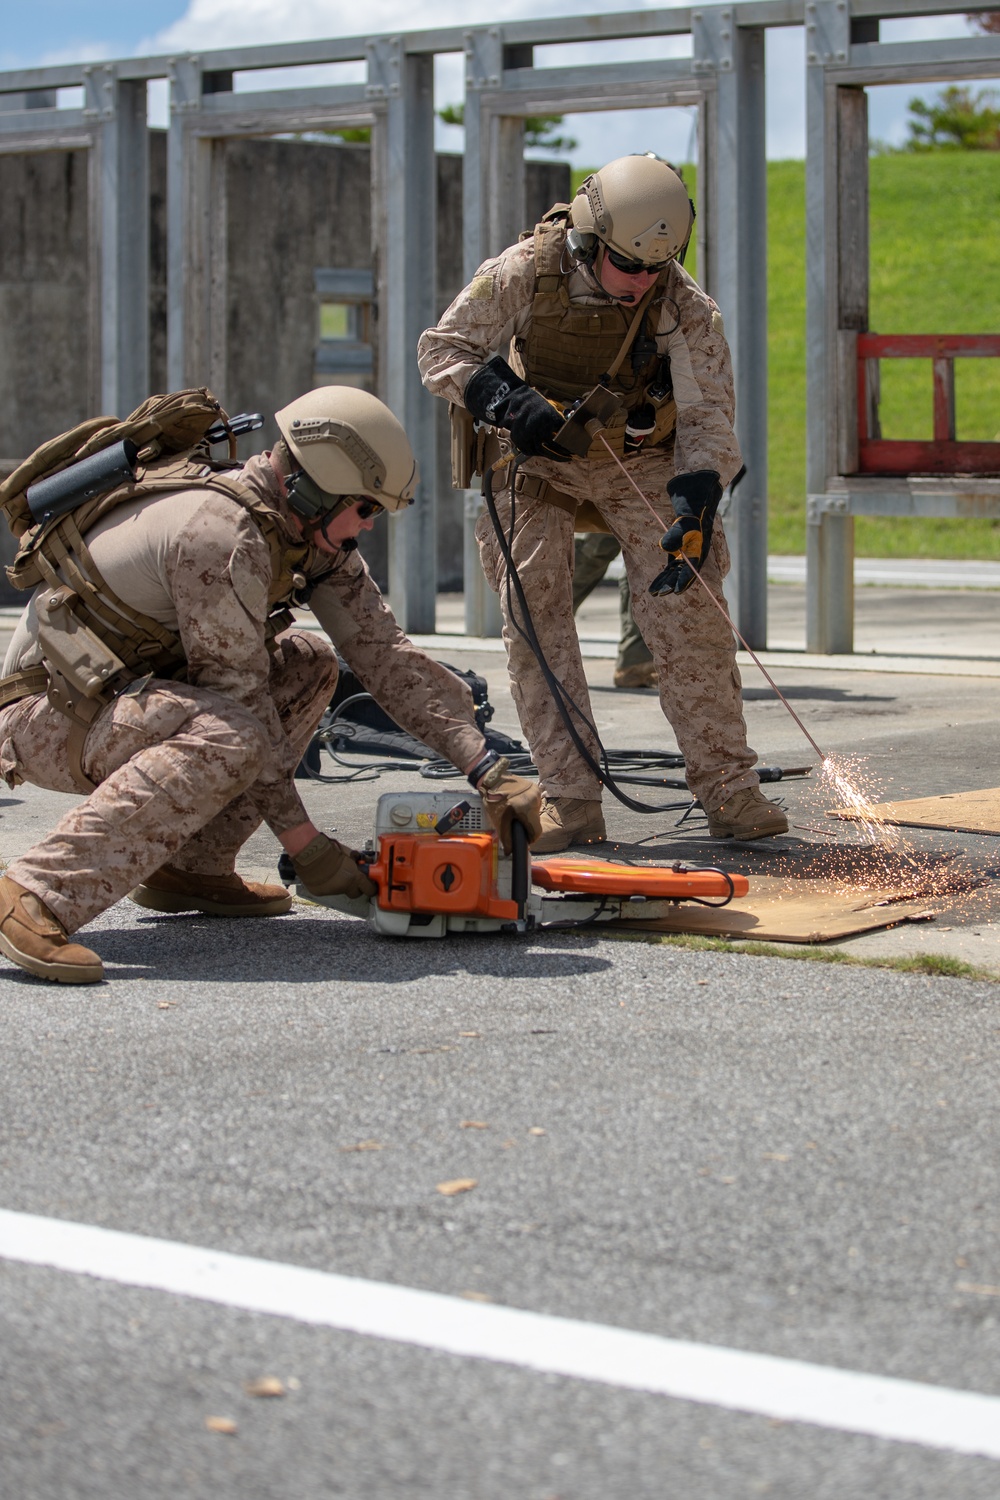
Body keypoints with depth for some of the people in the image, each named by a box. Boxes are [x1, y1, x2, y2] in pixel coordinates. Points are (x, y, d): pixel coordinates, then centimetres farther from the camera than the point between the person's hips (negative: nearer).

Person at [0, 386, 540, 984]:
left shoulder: (313, 531, 2)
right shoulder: (222, 536, -26)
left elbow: (384, 651, 1)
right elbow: (238, 701, -25)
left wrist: (488, 772, -6)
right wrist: (306, 846, -20)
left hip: (121, 691, 10)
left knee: (309, 665, 7)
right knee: (228, 738, -34)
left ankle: (188, 867, 4)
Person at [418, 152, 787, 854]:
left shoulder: (684, 303, -19)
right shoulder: (523, 275, -20)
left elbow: (708, 414, -19)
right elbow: (441, 350, -12)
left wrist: (694, 506, -35)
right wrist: (507, 403, -30)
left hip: (639, 460, 0)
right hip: (534, 461, 0)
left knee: (689, 612, -9)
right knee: (535, 617, -9)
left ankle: (730, 791, -2)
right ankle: (571, 802, -7)